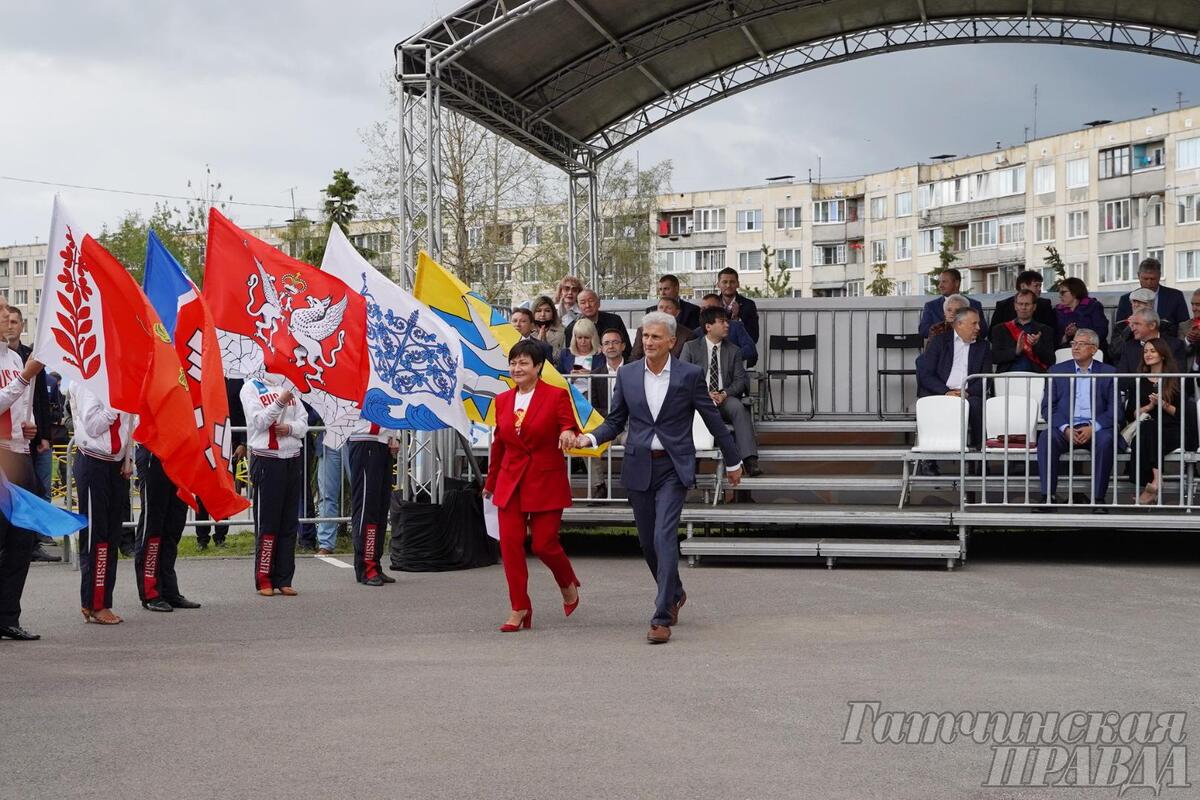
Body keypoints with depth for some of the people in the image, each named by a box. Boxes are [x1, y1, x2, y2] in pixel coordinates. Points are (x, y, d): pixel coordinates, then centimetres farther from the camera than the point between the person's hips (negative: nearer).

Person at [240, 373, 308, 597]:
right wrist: (280, 403, -20)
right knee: (267, 524, -2)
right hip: (266, 460, -5)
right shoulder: (251, 387, 1)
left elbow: (304, 422, 12)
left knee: (290, 524, 5)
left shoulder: (289, 387, 16)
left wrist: (290, 428, -8)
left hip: (293, 460, 5)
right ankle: (264, 580, 3)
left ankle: (284, 580, 9)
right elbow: (257, 422, -11)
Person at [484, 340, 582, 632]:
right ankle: (520, 608, 7)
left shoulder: (557, 396, -5)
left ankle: (568, 584, 28)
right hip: (510, 483, 4)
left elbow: (570, 428, -5)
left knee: (544, 543, -4)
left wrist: (568, 433, -31)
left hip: (546, 483, -4)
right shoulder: (503, 400, 10)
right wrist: (491, 482, 25)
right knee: (510, 544, -3)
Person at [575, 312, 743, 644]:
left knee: (664, 536, -16)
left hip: (673, 467, -4)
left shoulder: (690, 374, -4)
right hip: (639, 467, 4)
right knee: (647, 541, 11)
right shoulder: (627, 374, 5)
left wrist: (733, 461, 12)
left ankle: (662, 618, -14)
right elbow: (615, 421, 10)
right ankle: (674, 593, 38)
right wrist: (590, 438, -11)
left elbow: (713, 419, 4)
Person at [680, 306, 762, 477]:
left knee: (738, 407, -33)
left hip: (725, 399, 1)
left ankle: (750, 460, -43)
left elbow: (740, 379, 9)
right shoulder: (691, 347, 12)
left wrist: (725, 394, -13)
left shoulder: (733, 350, 18)